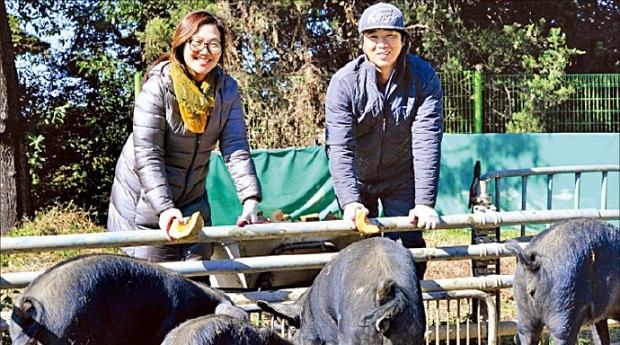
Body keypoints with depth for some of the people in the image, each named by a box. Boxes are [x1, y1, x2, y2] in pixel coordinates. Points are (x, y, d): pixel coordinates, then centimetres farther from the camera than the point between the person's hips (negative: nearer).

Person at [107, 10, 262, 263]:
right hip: (145, 200, -5)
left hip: (193, 199, 5)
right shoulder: (158, 86, -19)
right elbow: (147, 156, -23)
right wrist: (164, 208, -33)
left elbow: (236, 149, -11)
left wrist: (250, 200, -25)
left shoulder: (227, 90, -5)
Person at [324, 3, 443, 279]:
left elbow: (427, 142, -24)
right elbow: (339, 148, -26)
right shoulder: (344, 82, -20)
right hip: (357, 178, 0)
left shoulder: (423, 77, -18)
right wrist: (349, 202, -40)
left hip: (401, 178, 0)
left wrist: (425, 202, -32)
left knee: (410, 245, -6)